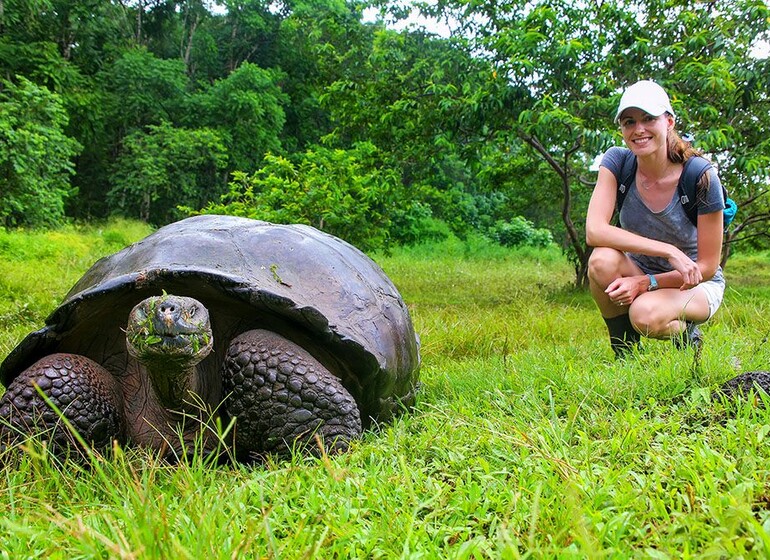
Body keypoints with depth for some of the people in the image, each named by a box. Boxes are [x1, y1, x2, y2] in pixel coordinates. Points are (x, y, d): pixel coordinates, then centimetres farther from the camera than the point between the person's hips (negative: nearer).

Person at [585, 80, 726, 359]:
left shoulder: (701, 178, -21)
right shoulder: (617, 161, -14)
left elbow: (707, 267, -15)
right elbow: (594, 231, -28)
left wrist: (647, 283, -27)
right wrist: (668, 250, -34)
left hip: (695, 285, -3)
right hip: (638, 272, 3)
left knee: (646, 314, -36)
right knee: (602, 260, -32)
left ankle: (686, 336, 1)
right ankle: (625, 356, -10)